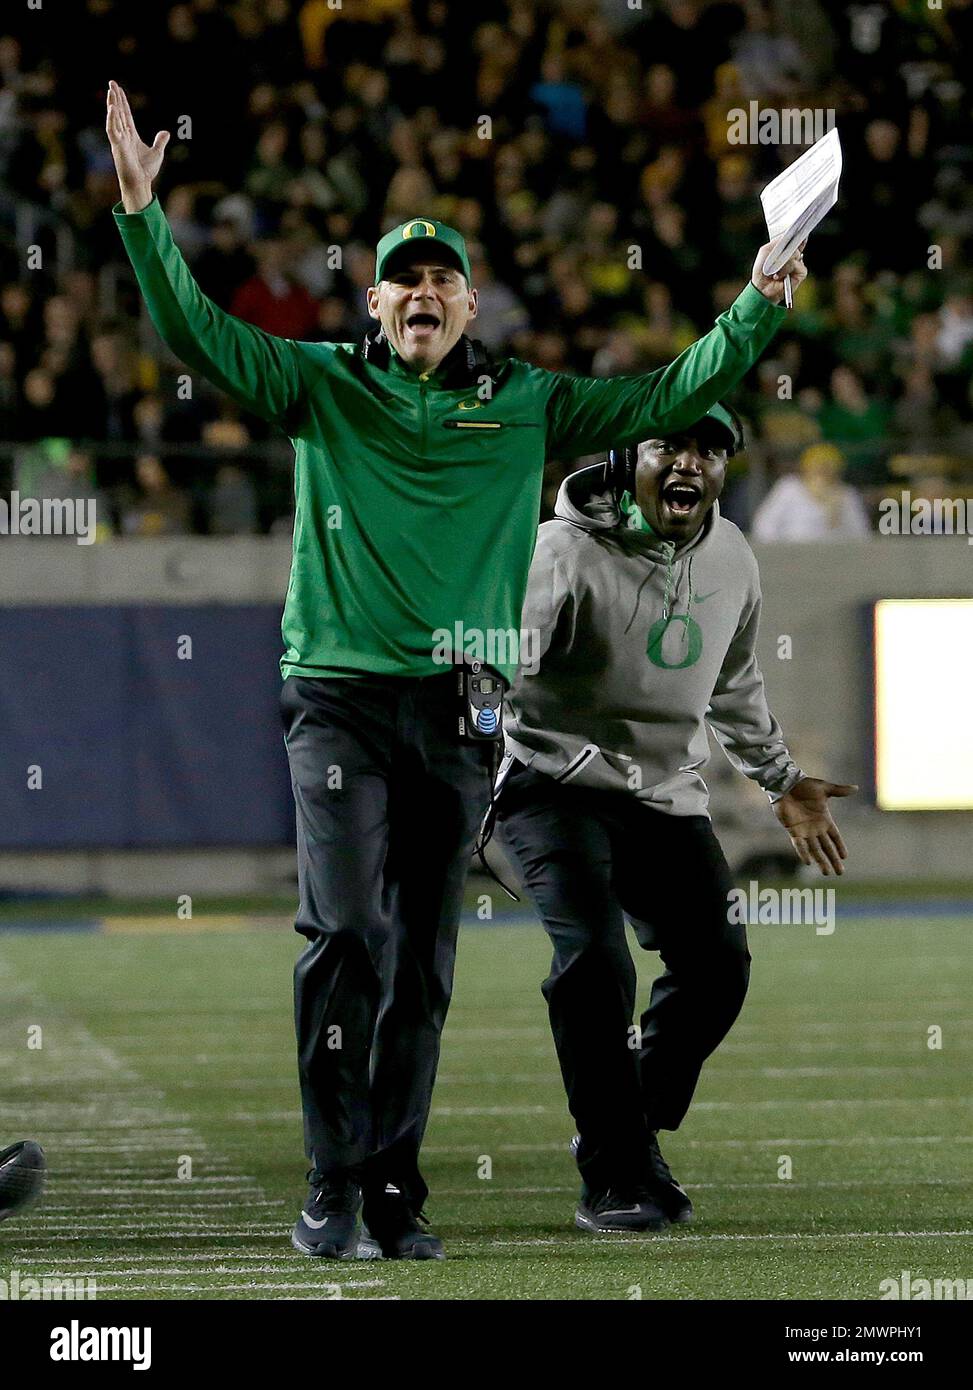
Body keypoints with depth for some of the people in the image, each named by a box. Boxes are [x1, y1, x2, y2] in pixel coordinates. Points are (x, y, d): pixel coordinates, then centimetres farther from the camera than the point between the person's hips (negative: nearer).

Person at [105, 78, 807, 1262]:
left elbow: (664, 400, 15)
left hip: (459, 709, 3)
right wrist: (141, 211, -15)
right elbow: (198, 334, -4)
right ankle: (333, 1186, -10)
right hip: (338, 695, -3)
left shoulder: (525, 405, 12)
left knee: (423, 961, 5)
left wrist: (758, 308, 8)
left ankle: (393, 1193, 11)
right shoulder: (321, 386, 6)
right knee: (347, 930, -15)